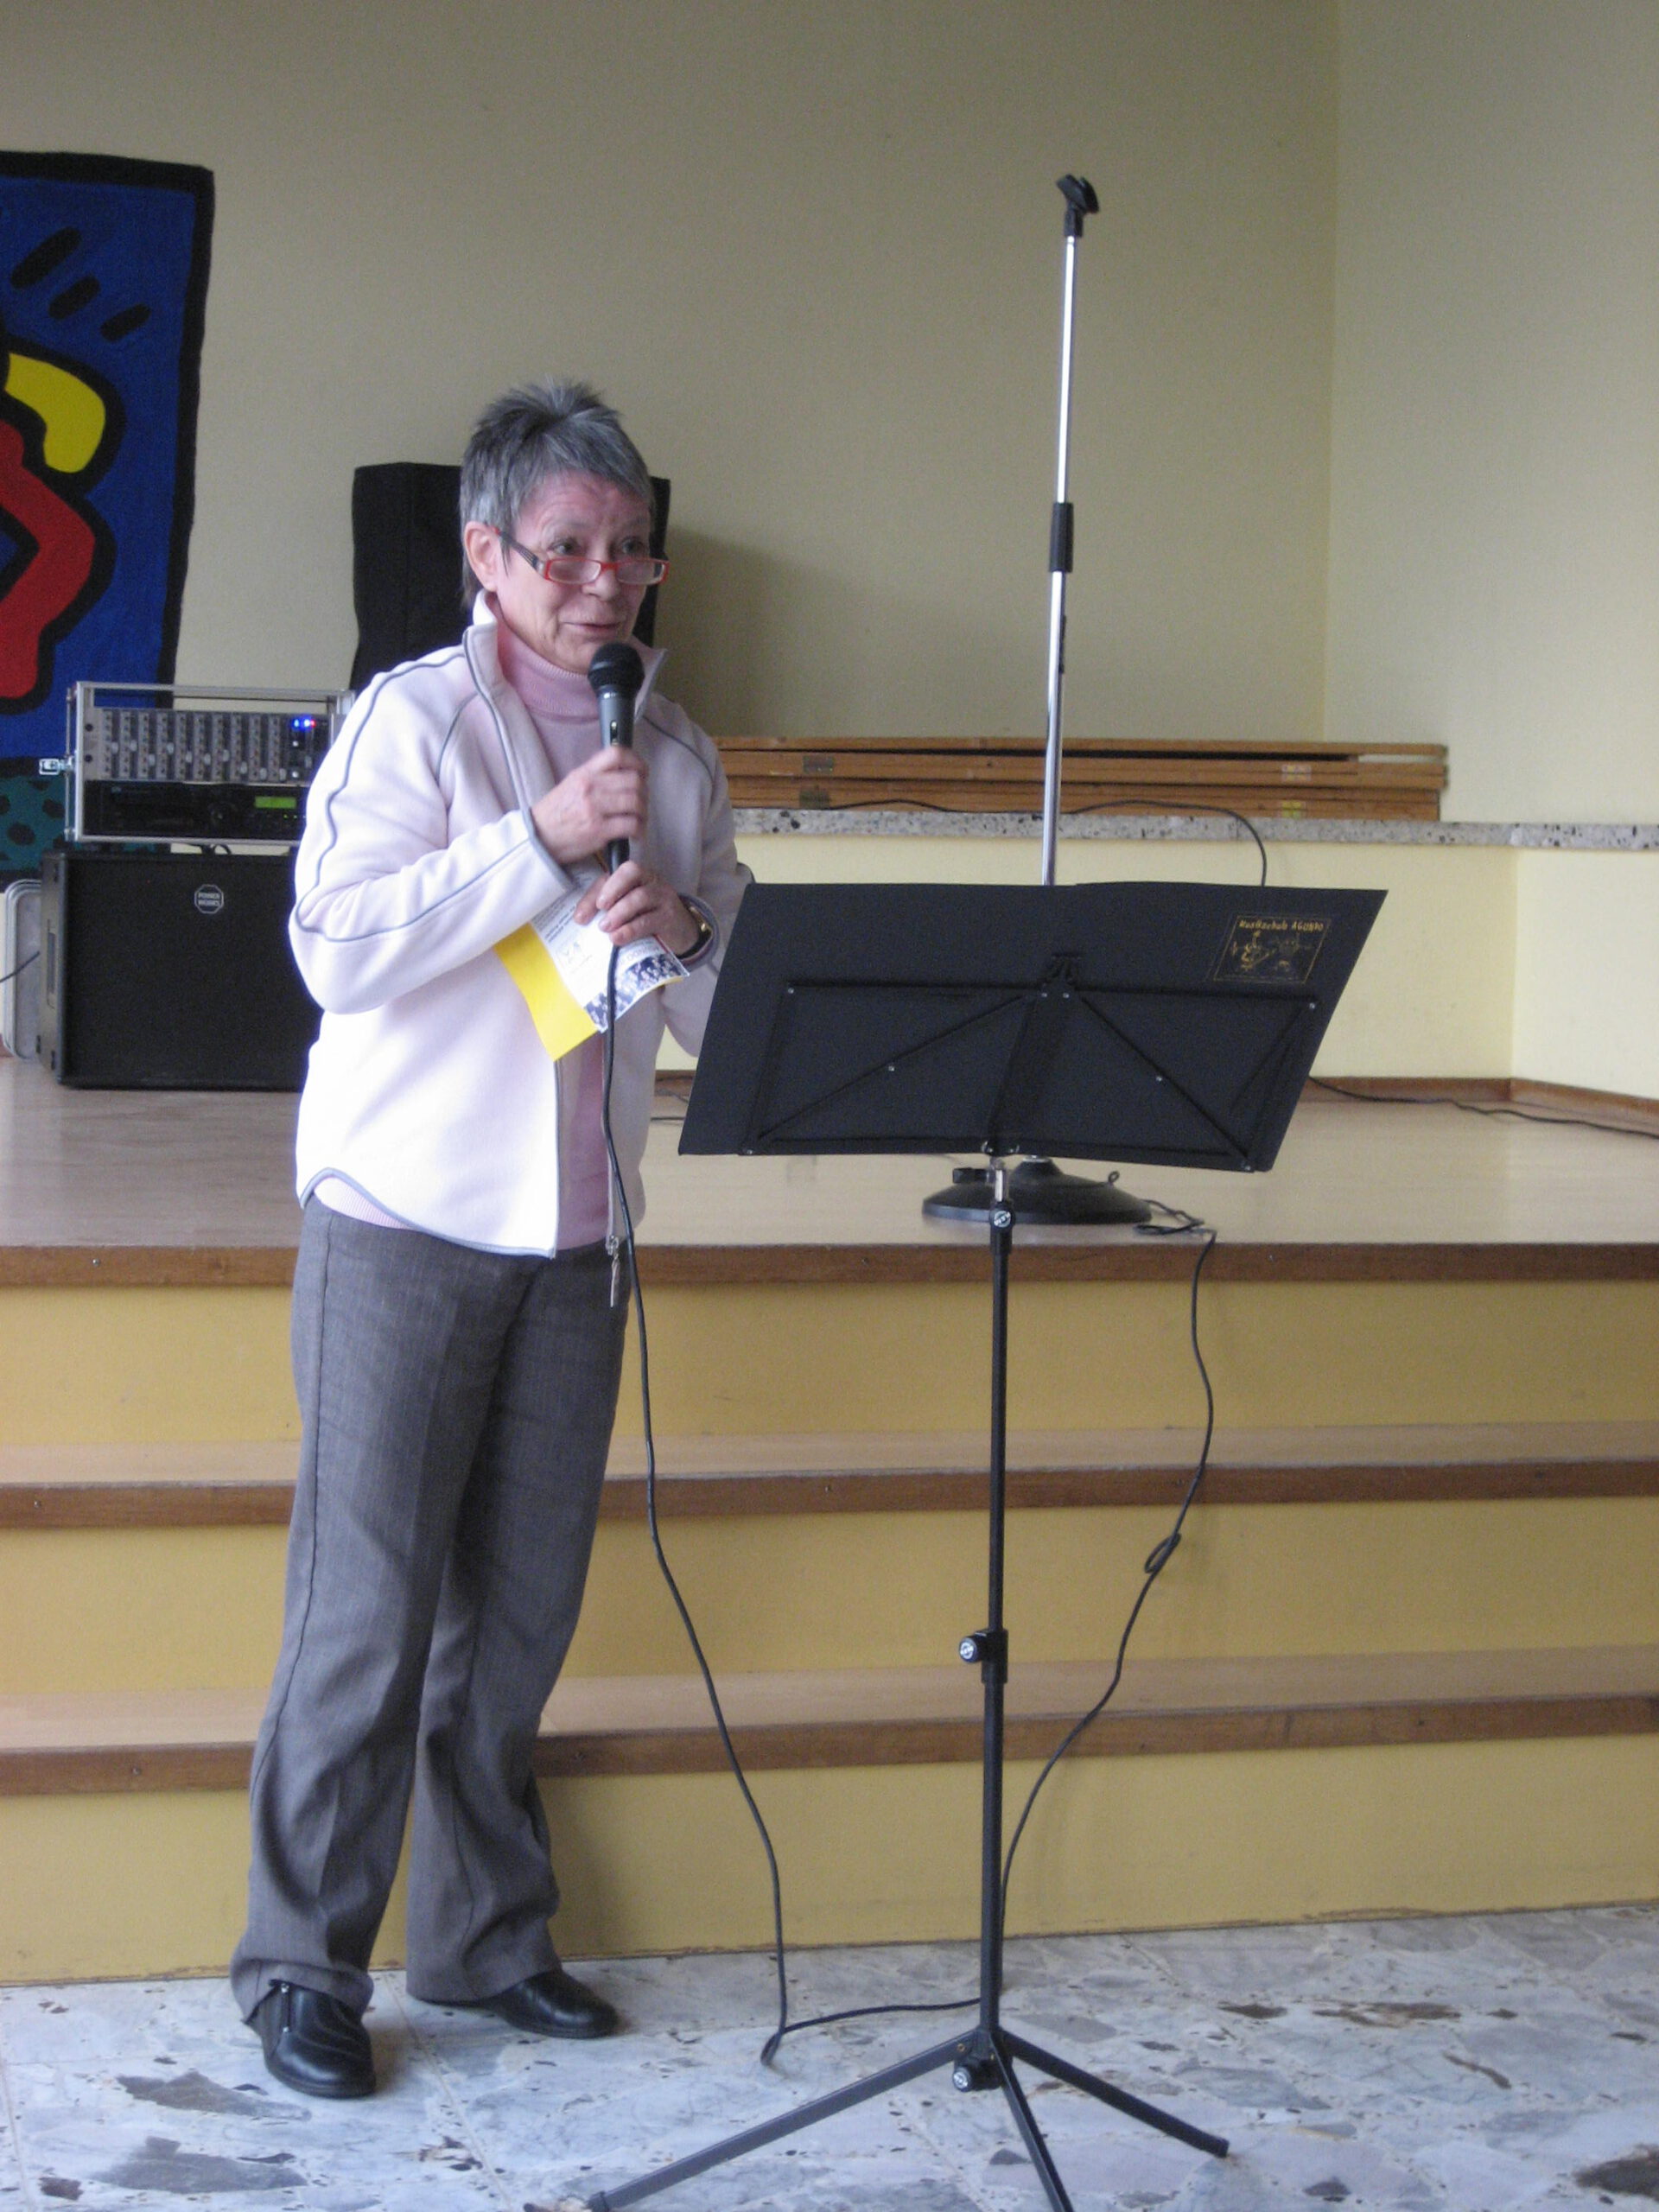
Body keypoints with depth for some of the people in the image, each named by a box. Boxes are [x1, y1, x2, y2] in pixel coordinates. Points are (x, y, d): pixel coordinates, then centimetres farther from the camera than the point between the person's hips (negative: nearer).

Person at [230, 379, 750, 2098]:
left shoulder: (674, 753, 11)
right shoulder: (413, 720, -3)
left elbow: (737, 1008, 13)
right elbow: (341, 946, -15)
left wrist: (683, 929, -8)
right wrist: (545, 844, -17)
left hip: (575, 1240, 5)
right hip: (406, 1227, -5)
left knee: (520, 1610, 9)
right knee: (367, 1612, -4)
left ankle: (485, 1939, 21)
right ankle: (302, 1965, 7)